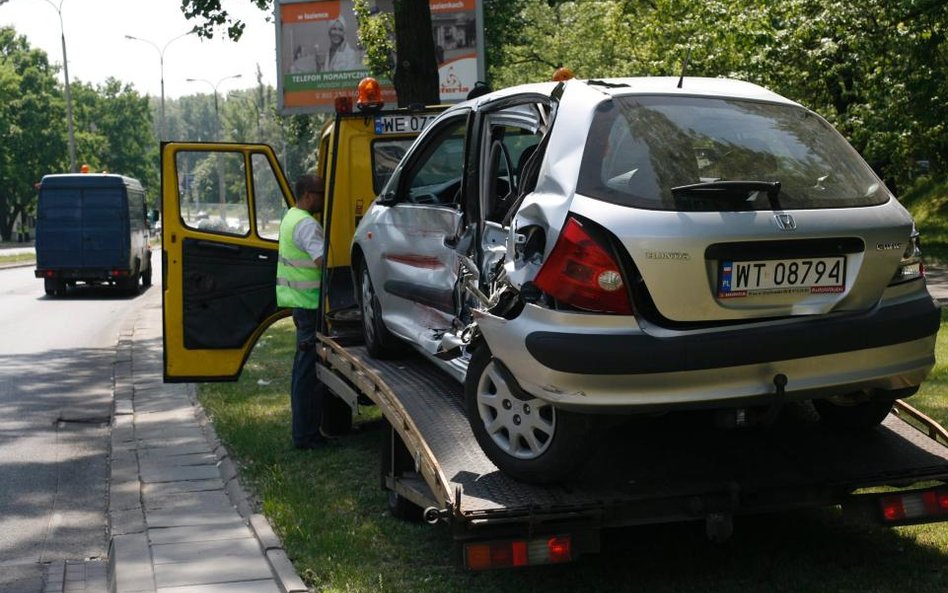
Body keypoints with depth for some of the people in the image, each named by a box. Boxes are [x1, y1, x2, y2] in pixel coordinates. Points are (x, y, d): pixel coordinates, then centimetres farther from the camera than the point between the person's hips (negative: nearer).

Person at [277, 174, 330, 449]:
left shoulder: (291, 217, 14)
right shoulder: (307, 224, -18)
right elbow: (323, 260, -30)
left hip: (300, 300, 11)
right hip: (310, 303, -11)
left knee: (304, 366, 18)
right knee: (310, 369, -5)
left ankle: (304, 430, 27)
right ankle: (306, 436, -1)